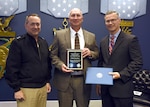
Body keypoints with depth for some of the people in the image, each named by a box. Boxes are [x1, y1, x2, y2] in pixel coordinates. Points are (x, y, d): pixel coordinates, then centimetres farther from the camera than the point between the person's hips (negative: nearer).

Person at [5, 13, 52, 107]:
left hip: (43, 87, 5)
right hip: (26, 89, -5)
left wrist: (48, 81, 13)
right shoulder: (18, 42, -8)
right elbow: (11, 68, -10)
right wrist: (16, 89, -12)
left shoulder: (44, 42, 10)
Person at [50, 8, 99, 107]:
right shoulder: (59, 34, 2)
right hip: (64, 80, -1)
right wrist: (60, 65, -16)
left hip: (84, 80, 2)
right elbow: (53, 55, 2)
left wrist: (90, 53, -9)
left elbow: (97, 54, 12)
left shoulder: (91, 36, 7)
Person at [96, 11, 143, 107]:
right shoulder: (103, 42, 12)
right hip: (105, 88, 5)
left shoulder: (131, 39, -6)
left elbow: (138, 62, -10)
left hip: (122, 88, -5)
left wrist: (121, 74, -18)